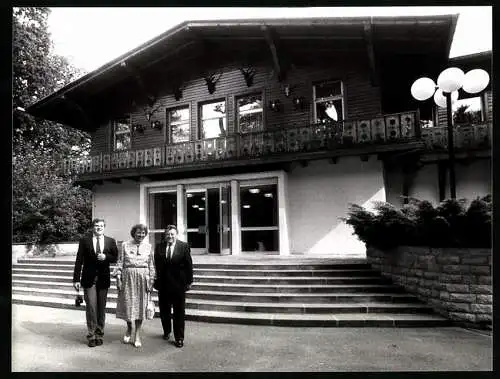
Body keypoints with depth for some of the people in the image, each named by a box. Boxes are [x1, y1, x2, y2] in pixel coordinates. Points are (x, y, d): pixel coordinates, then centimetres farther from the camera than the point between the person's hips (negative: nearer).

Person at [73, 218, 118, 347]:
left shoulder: (111, 241, 4)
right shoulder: (84, 240, -1)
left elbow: (115, 258, 6)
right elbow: (79, 261, -2)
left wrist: (105, 257, -15)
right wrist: (76, 279, -6)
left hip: (103, 279, 2)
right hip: (89, 279, -2)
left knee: (101, 308, 10)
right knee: (91, 307, -3)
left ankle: (99, 334, 23)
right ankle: (91, 336, 11)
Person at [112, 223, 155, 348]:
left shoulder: (148, 246, 5)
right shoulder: (125, 245, 2)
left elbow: (151, 265, 5)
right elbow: (120, 263, 2)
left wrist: (151, 280, 1)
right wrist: (118, 277, -5)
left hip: (143, 279, 1)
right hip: (128, 277, 0)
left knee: (140, 305, 4)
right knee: (127, 304, 5)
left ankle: (137, 334, 17)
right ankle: (129, 329, 32)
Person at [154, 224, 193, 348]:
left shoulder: (184, 246, -4)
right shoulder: (159, 247, 3)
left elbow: (189, 265, -4)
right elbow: (156, 265, 3)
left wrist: (189, 281, -5)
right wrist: (155, 280, -1)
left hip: (178, 284, -2)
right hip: (163, 284, 3)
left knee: (179, 312, 5)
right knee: (164, 310, 16)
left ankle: (179, 338, 16)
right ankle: (166, 331, 37)